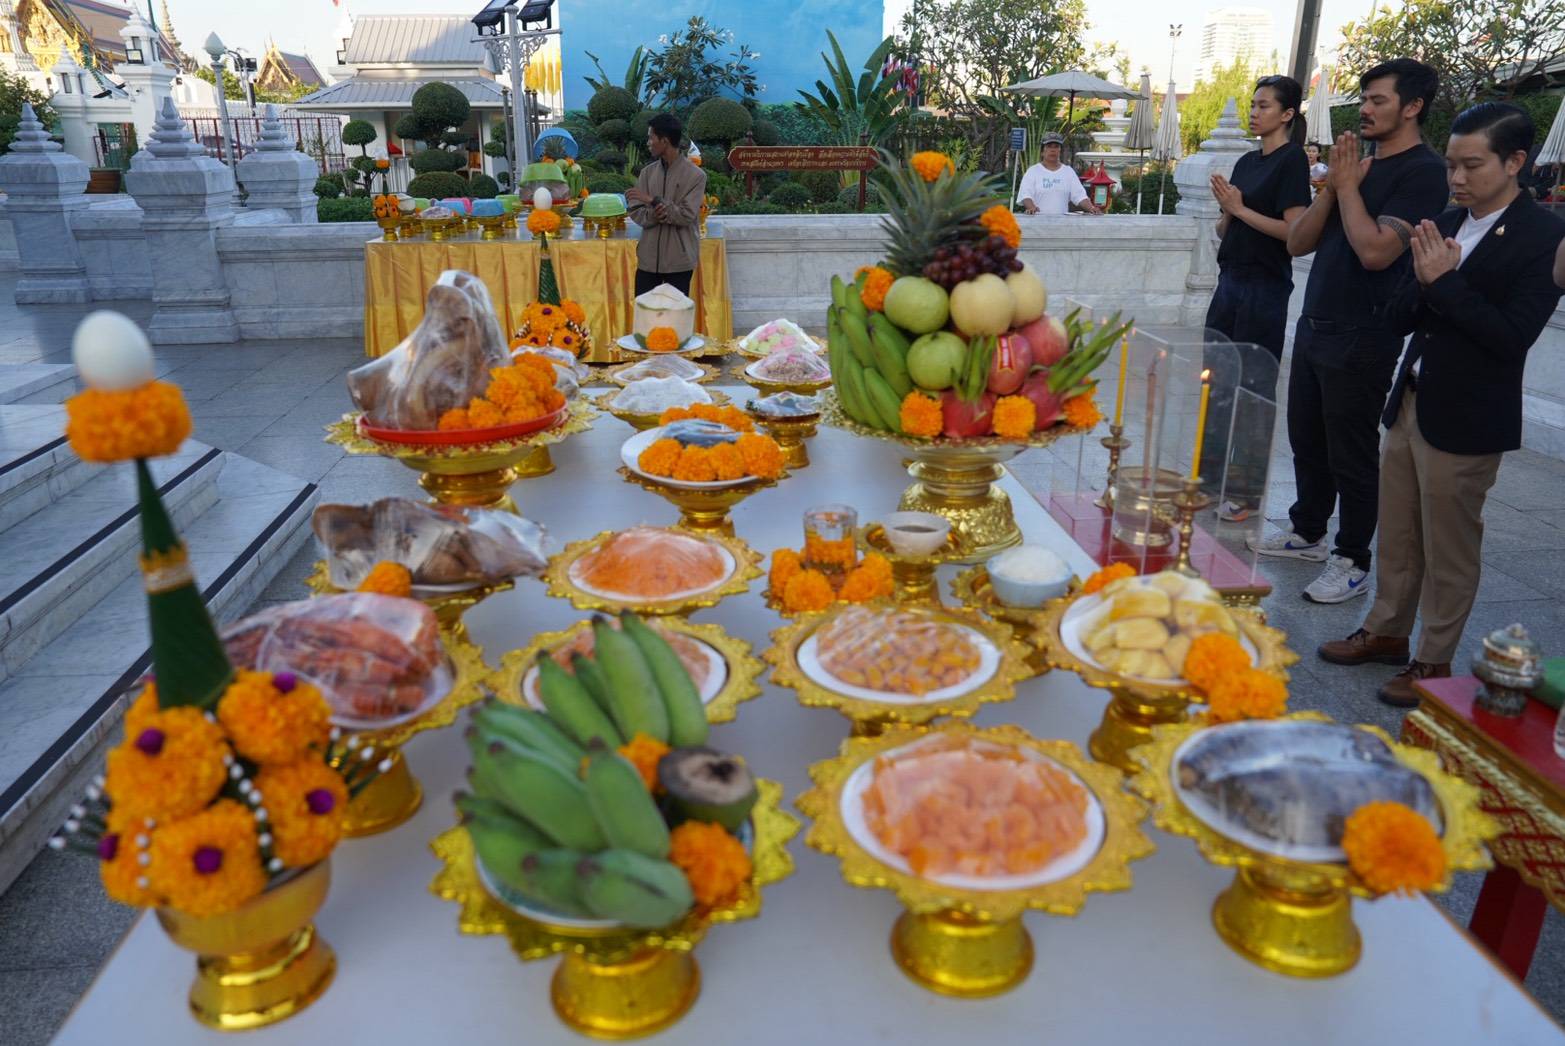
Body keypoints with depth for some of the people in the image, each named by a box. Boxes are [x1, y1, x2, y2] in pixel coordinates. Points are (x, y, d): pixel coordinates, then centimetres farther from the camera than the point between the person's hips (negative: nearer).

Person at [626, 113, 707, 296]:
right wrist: (654, 215, -20)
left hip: (679, 260, -4)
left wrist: (654, 201, -18)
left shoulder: (695, 175, -8)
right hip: (648, 258, 4)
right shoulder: (647, 172, 7)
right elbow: (635, 212, 2)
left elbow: (687, 216, -17)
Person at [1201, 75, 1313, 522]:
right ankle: (1216, 473, 22)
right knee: (1217, 380, 11)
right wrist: (1226, 209, -5)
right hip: (1232, 280, 8)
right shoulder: (1247, 161, 14)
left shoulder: (1292, 160, -8)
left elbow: (1294, 231, -17)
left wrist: (1241, 209, -13)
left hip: (1265, 287, -8)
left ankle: (1247, 490, 6)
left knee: (1253, 386, -3)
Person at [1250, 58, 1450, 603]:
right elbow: (1297, 243, 7)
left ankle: (1352, 563, 12)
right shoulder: (1360, 164, 13)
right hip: (1314, 327, 8)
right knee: (1307, 439, 17)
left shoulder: (1422, 171, -11)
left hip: (1362, 339, -8)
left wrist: (1348, 184, -13)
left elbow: (1376, 250, -24)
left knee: (1352, 455, 0)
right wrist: (1332, 186, -7)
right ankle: (1307, 532, 33)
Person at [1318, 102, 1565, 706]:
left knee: (1449, 552, 6)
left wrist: (1444, 281, -21)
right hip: (1411, 402, 7)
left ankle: (1434, 661, 20)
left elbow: (1514, 335, -19)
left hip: (1465, 422, -6)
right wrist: (1423, 284, -10)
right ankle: (1386, 632, 33)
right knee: (1396, 535, 17)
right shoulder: (1449, 223, 7)